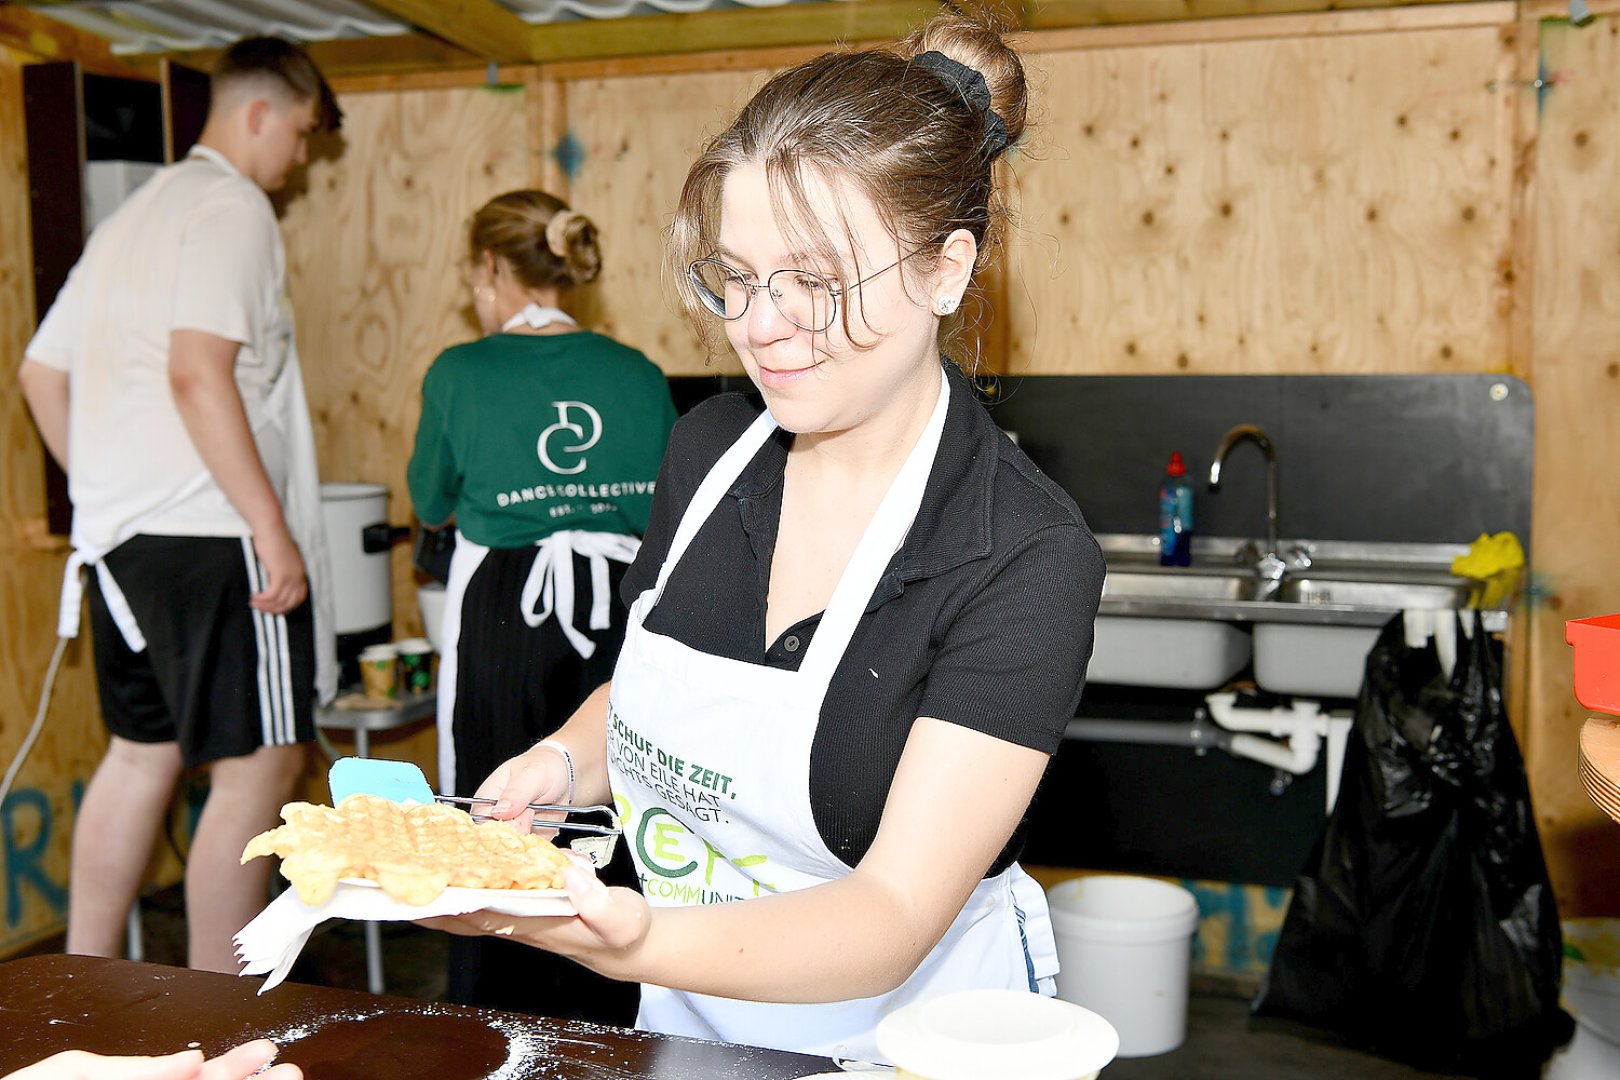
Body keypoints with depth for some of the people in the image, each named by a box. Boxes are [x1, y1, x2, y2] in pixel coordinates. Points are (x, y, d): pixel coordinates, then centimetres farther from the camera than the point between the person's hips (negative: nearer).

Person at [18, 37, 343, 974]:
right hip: (211, 535, -10)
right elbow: (198, 373, -21)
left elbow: (42, 372, 23)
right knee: (261, 765, -4)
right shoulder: (231, 206, -8)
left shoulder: (134, 215, 22)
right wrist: (274, 528, -21)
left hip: (119, 534, 10)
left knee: (142, 751, 17)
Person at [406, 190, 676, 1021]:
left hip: (501, 616, -2)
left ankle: (496, 1022, 19)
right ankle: (607, 1027, 24)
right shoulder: (637, 375, 2)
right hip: (617, 610, 3)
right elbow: (666, 511, 8)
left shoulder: (461, 374, -5)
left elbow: (432, 501, 8)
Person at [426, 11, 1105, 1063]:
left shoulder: (1028, 558, -21)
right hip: (685, 1018, 5)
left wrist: (638, 941, -42)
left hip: (900, 1034, -4)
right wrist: (568, 763, -10)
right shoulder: (709, 446, -3)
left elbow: (893, 919, -26)